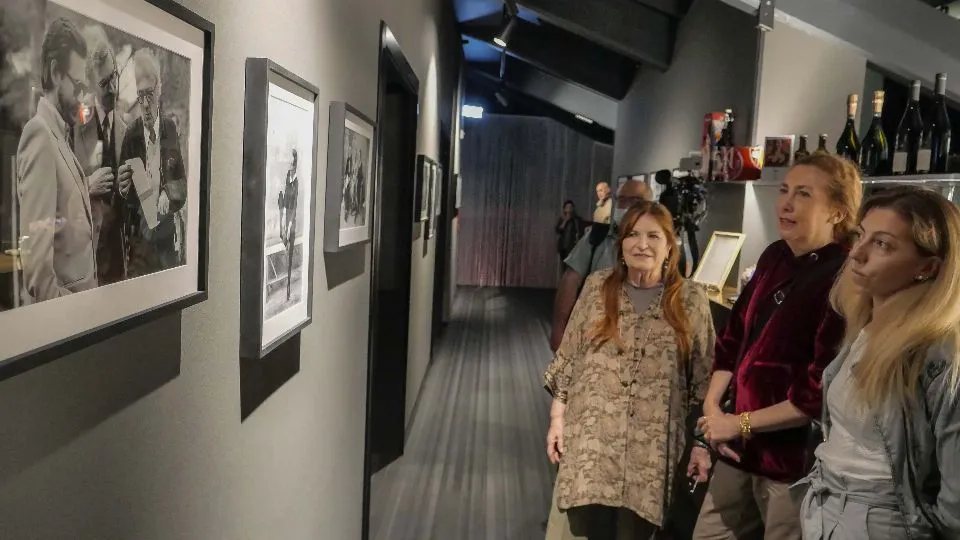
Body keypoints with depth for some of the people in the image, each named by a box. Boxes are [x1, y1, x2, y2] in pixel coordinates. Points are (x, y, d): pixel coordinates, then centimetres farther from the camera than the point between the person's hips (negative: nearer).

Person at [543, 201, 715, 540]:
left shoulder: (691, 299, 1)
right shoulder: (597, 286, 4)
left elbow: (704, 377, 3)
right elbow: (568, 358, 7)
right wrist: (557, 417, 3)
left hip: (650, 449, -1)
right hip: (590, 441, 1)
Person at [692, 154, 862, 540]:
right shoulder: (774, 257, 6)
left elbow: (823, 392, -21)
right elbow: (733, 339, 13)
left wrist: (741, 423, -13)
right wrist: (711, 408, 1)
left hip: (797, 459, -7)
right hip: (740, 447, 7)